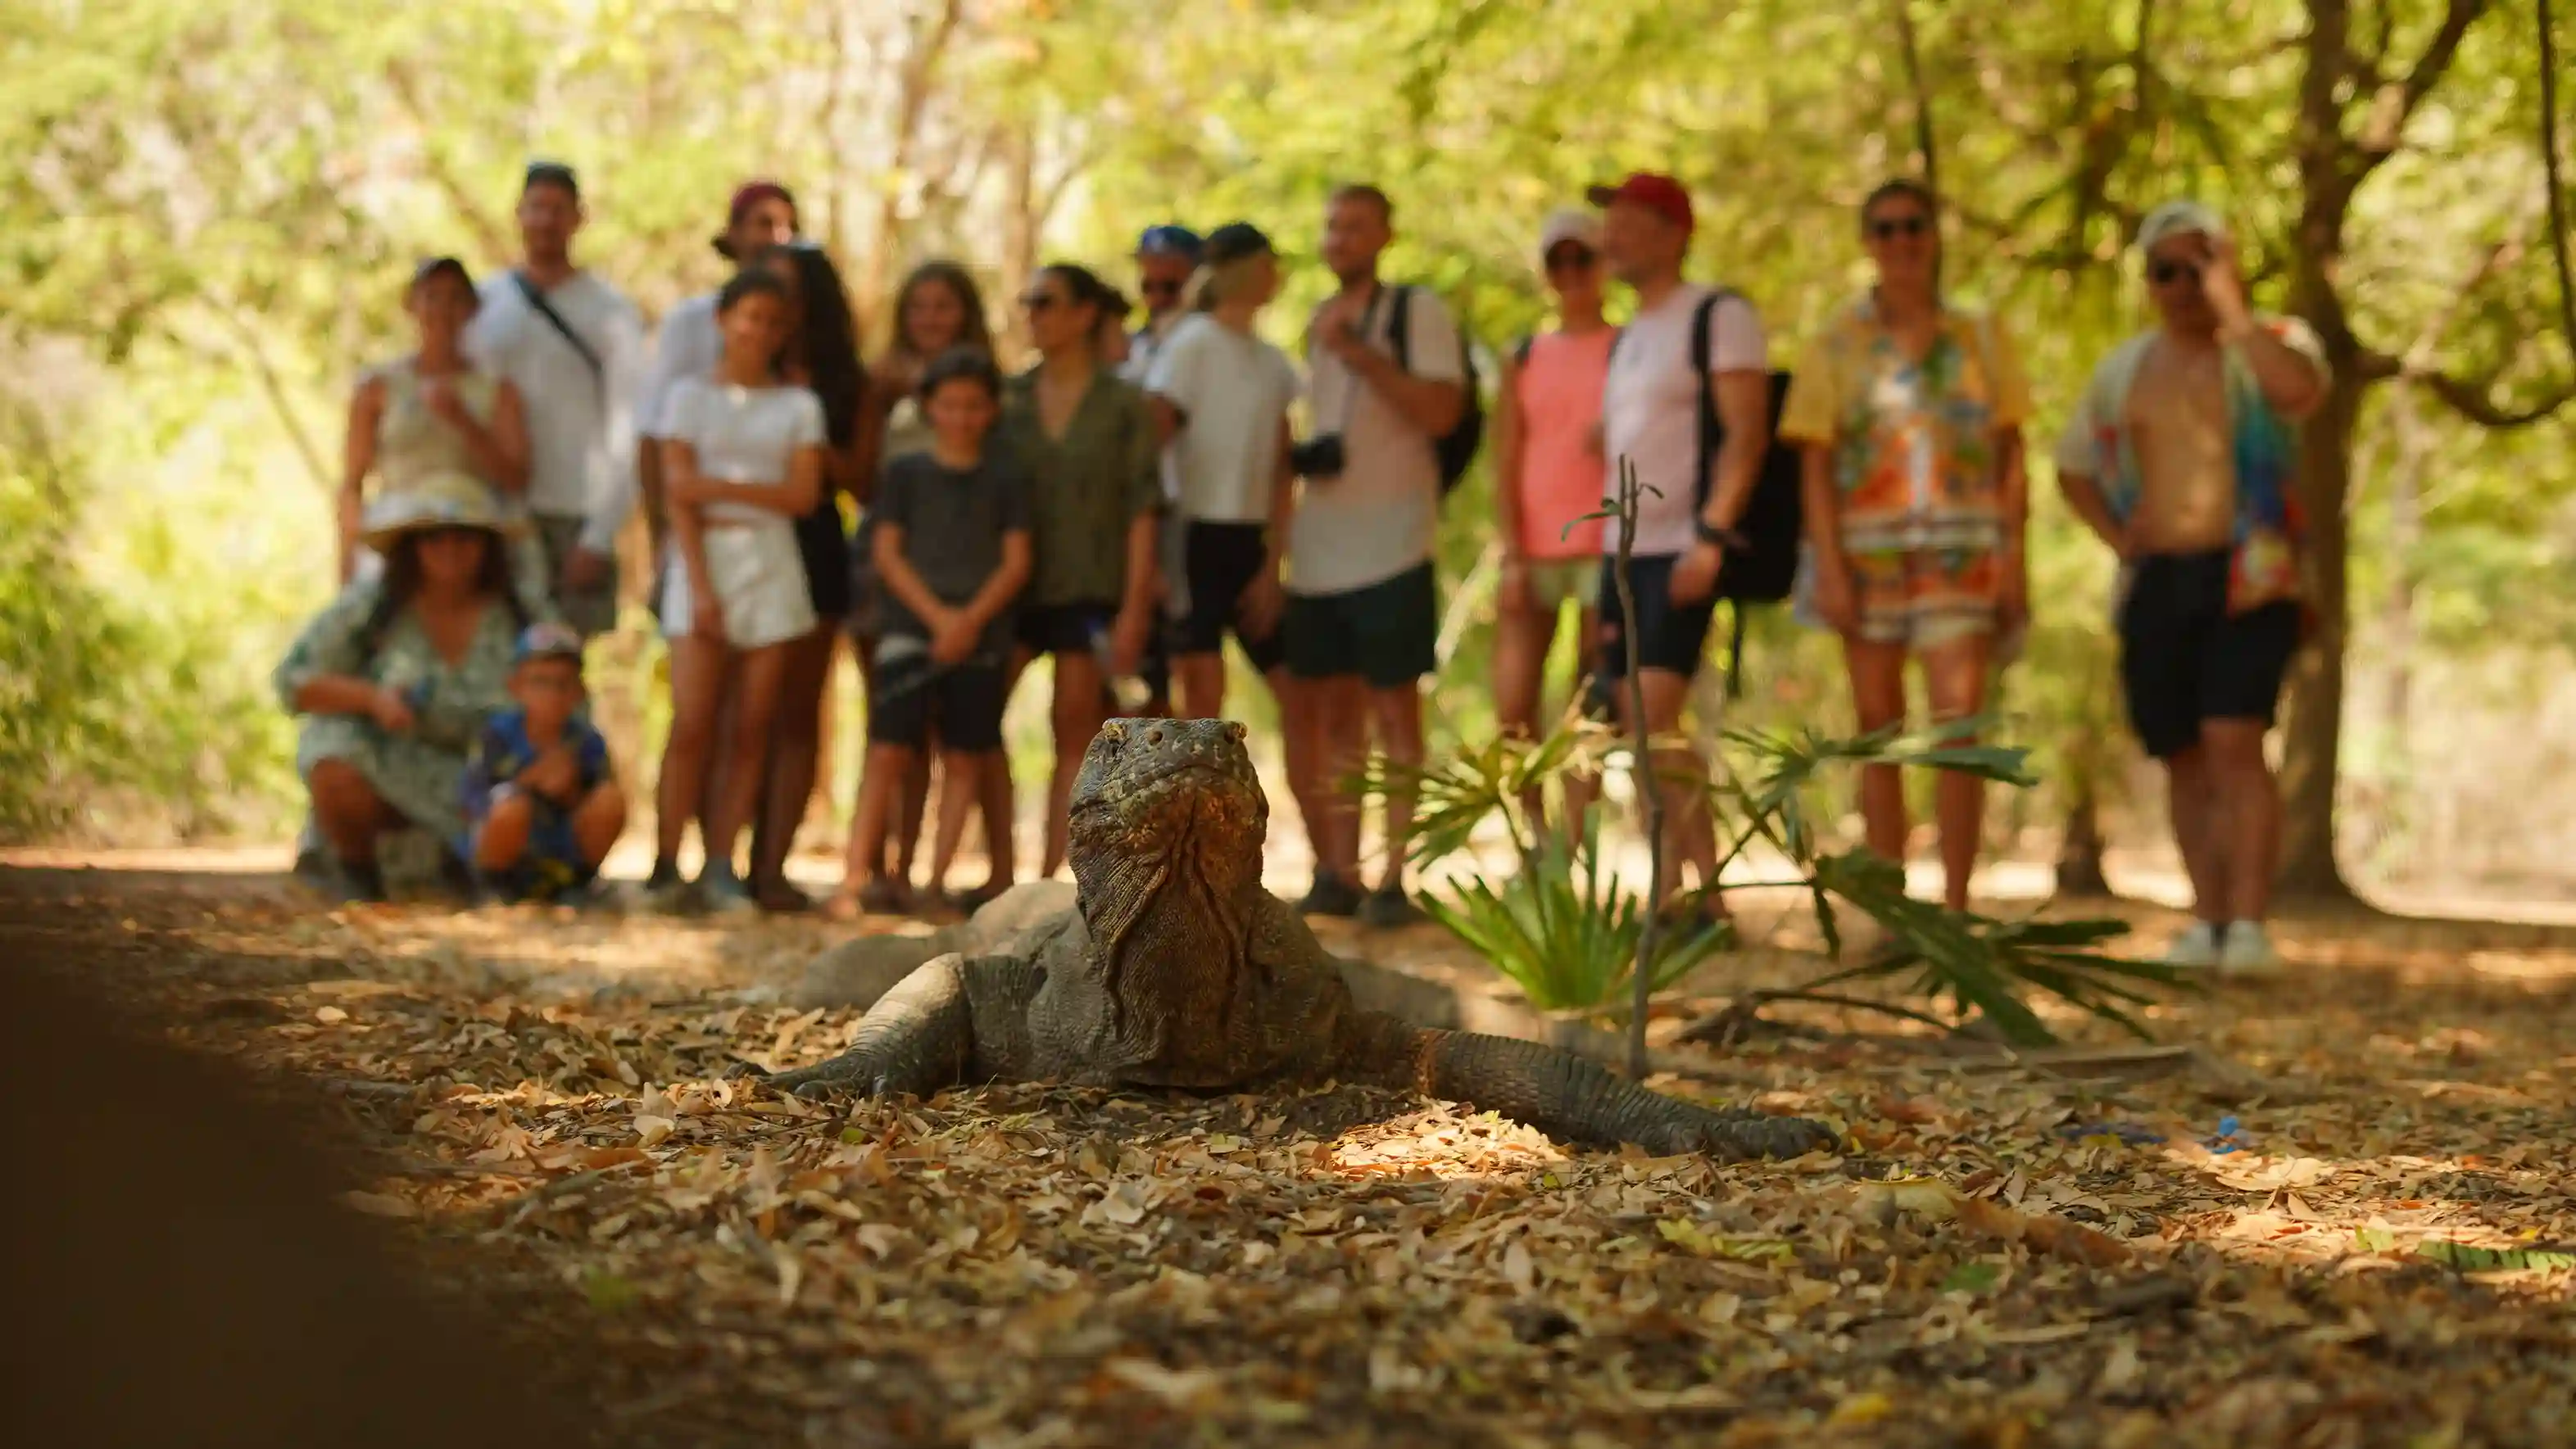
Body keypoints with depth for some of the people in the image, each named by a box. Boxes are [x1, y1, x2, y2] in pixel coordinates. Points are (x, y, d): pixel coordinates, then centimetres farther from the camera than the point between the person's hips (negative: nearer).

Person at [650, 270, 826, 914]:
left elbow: (802, 494, -2)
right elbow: (679, 497, -2)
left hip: (770, 566, 2)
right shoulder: (692, 395, 6)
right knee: (692, 723, -10)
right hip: (704, 562, -2)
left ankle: (720, 868, 2)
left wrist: (722, 487, -11)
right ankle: (666, 866, -7)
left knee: (753, 728, -1)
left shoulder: (797, 406, 11)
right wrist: (700, 587, -10)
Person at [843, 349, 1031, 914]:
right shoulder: (904, 472, 7)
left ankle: (936, 878, 6)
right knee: (890, 749, -10)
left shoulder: (1005, 477, 8)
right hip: (911, 629, -1)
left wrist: (972, 619, -11)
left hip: (982, 634, 1)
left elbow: (1016, 560, 3)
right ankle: (863, 871, -10)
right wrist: (936, 615, -10)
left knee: (964, 757, 2)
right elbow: (887, 553, 1)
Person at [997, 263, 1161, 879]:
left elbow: (1141, 510, -4)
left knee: (1075, 730, 0)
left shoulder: (1123, 406, 0)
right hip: (1015, 585, 3)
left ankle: (1049, 873, 2)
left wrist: (1134, 607, -10)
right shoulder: (1010, 398, 8)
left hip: (1089, 590, -3)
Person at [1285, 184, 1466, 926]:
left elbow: (1440, 412, -15)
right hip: (1317, 551, 6)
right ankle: (1339, 876, 11)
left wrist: (1360, 353, -17)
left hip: (1389, 547, -6)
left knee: (1395, 710, -4)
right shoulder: (1316, 323, 17)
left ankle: (1395, 879, -3)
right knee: (1331, 714, 7)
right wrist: (1297, 453, 9)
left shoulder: (1419, 312, -2)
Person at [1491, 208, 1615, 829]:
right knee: (1512, 705, -5)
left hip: (1605, 545, -2)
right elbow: (1505, 465, 9)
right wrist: (1511, 556, -2)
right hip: (1531, 550, 3)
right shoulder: (1523, 361, 14)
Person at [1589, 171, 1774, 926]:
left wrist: (1710, 536, -23)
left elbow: (1747, 434, -13)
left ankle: (1692, 893, -15)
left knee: (1656, 721, -18)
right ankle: (1694, 893, 9)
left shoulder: (1719, 318, -5)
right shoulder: (1628, 339, 20)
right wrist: (1608, 564, 17)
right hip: (1622, 552, 8)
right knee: (1642, 731, 4)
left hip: (1683, 550, -8)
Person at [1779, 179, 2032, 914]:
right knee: (1879, 729, 3)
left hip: (1961, 550, 0)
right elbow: (1817, 465, 2)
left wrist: (2014, 558, 0)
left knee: (1960, 725, -12)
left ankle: (1955, 905, -9)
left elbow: (2011, 459, 9)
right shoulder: (1838, 345, 7)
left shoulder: (1981, 338, 10)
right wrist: (1828, 566, -8)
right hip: (1867, 549, 0)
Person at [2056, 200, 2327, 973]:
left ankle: (2249, 924, -18)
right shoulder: (2125, 368, 14)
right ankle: (2206, 921, 11)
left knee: (2233, 742, -17)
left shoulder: (2271, 344, 2)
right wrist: (2117, 537, 9)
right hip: (2157, 584, 5)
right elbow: (2074, 467, 25)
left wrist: (2231, 308, -17)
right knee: (2184, 756, 5)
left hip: (2247, 580, -4)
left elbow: (2300, 391, -23)